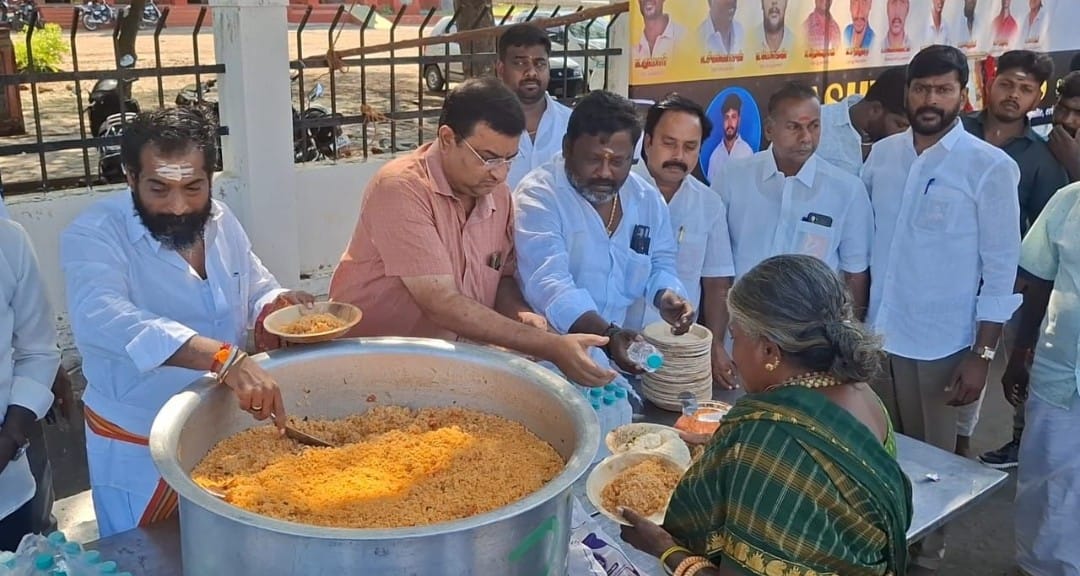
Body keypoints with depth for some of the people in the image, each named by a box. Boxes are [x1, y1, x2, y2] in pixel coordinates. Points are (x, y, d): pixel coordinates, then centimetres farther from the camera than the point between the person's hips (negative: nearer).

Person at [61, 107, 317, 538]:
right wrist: (224, 357, -54)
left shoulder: (220, 221, -4)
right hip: (138, 450, -5)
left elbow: (257, 289, 11)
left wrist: (277, 306, -15)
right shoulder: (93, 236, -22)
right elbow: (102, 317, -42)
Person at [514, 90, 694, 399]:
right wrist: (607, 335, -36)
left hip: (629, 348, 6)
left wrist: (666, 296, -5)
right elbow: (548, 284, -24)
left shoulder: (648, 199, 8)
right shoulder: (538, 196, -12)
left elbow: (660, 266, 19)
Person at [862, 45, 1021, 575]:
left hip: (939, 345, -4)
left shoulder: (992, 167, -10)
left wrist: (982, 354, -11)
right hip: (875, 334, 4)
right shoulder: (881, 155, 2)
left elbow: (1001, 270, -9)